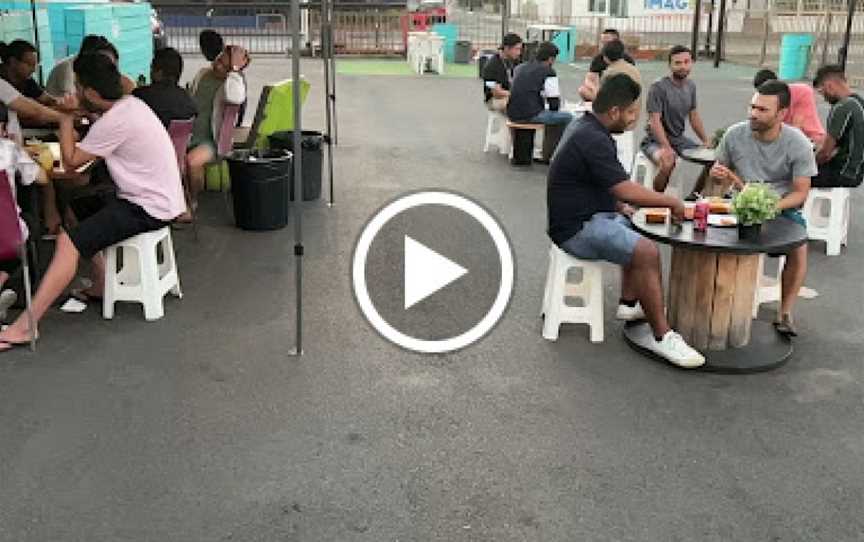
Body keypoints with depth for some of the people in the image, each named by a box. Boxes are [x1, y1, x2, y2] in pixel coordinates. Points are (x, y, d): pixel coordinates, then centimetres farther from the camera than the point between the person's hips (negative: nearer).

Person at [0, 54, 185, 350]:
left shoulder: (114, 122, -21)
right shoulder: (131, 103, 7)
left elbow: (71, 160, -12)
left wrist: (65, 118, -3)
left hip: (149, 209, -10)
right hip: (159, 198, 10)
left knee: (68, 241, -17)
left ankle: (24, 327, -19)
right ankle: (99, 284, 26)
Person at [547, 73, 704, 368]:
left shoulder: (584, 126, 12)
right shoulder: (593, 140, -21)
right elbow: (627, 191, -23)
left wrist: (618, 205, 12)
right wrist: (671, 202, -10)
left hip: (588, 216, 11)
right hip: (579, 229, -11)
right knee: (647, 252, -24)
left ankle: (629, 304, 23)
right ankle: (661, 336, -18)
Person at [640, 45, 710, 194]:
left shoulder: (691, 86, 9)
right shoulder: (658, 87, -15)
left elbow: (694, 116, 17)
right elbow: (654, 121, -21)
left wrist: (706, 141, 7)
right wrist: (667, 148, -31)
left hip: (679, 139, 8)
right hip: (656, 140, -7)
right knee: (668, 162, -38)